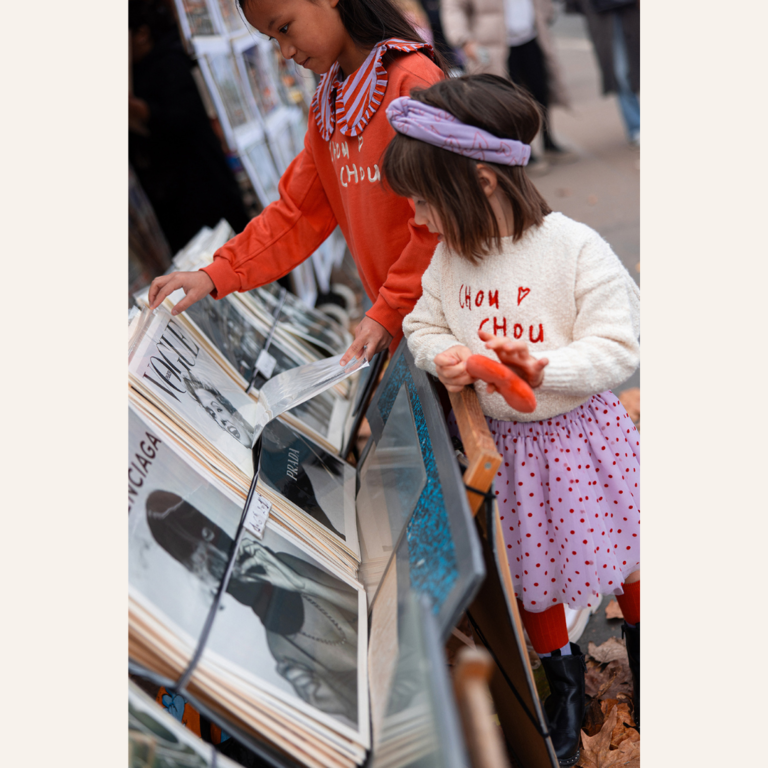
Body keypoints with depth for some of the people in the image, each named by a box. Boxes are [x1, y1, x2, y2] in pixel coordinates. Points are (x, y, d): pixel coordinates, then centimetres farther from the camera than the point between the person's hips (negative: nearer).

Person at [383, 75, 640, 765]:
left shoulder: (576, 248, -21)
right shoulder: (450, 255, -5)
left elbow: (618, 347, -19)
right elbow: (424, 324, 8)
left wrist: (542, 367, -33)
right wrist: (442, 357, -14)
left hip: (582, 431, -4)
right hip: (502, 440, 4)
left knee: (624, 551, 16)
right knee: (527, 566, 17)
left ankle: (641, 649, 48)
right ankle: (564, 680, 43)